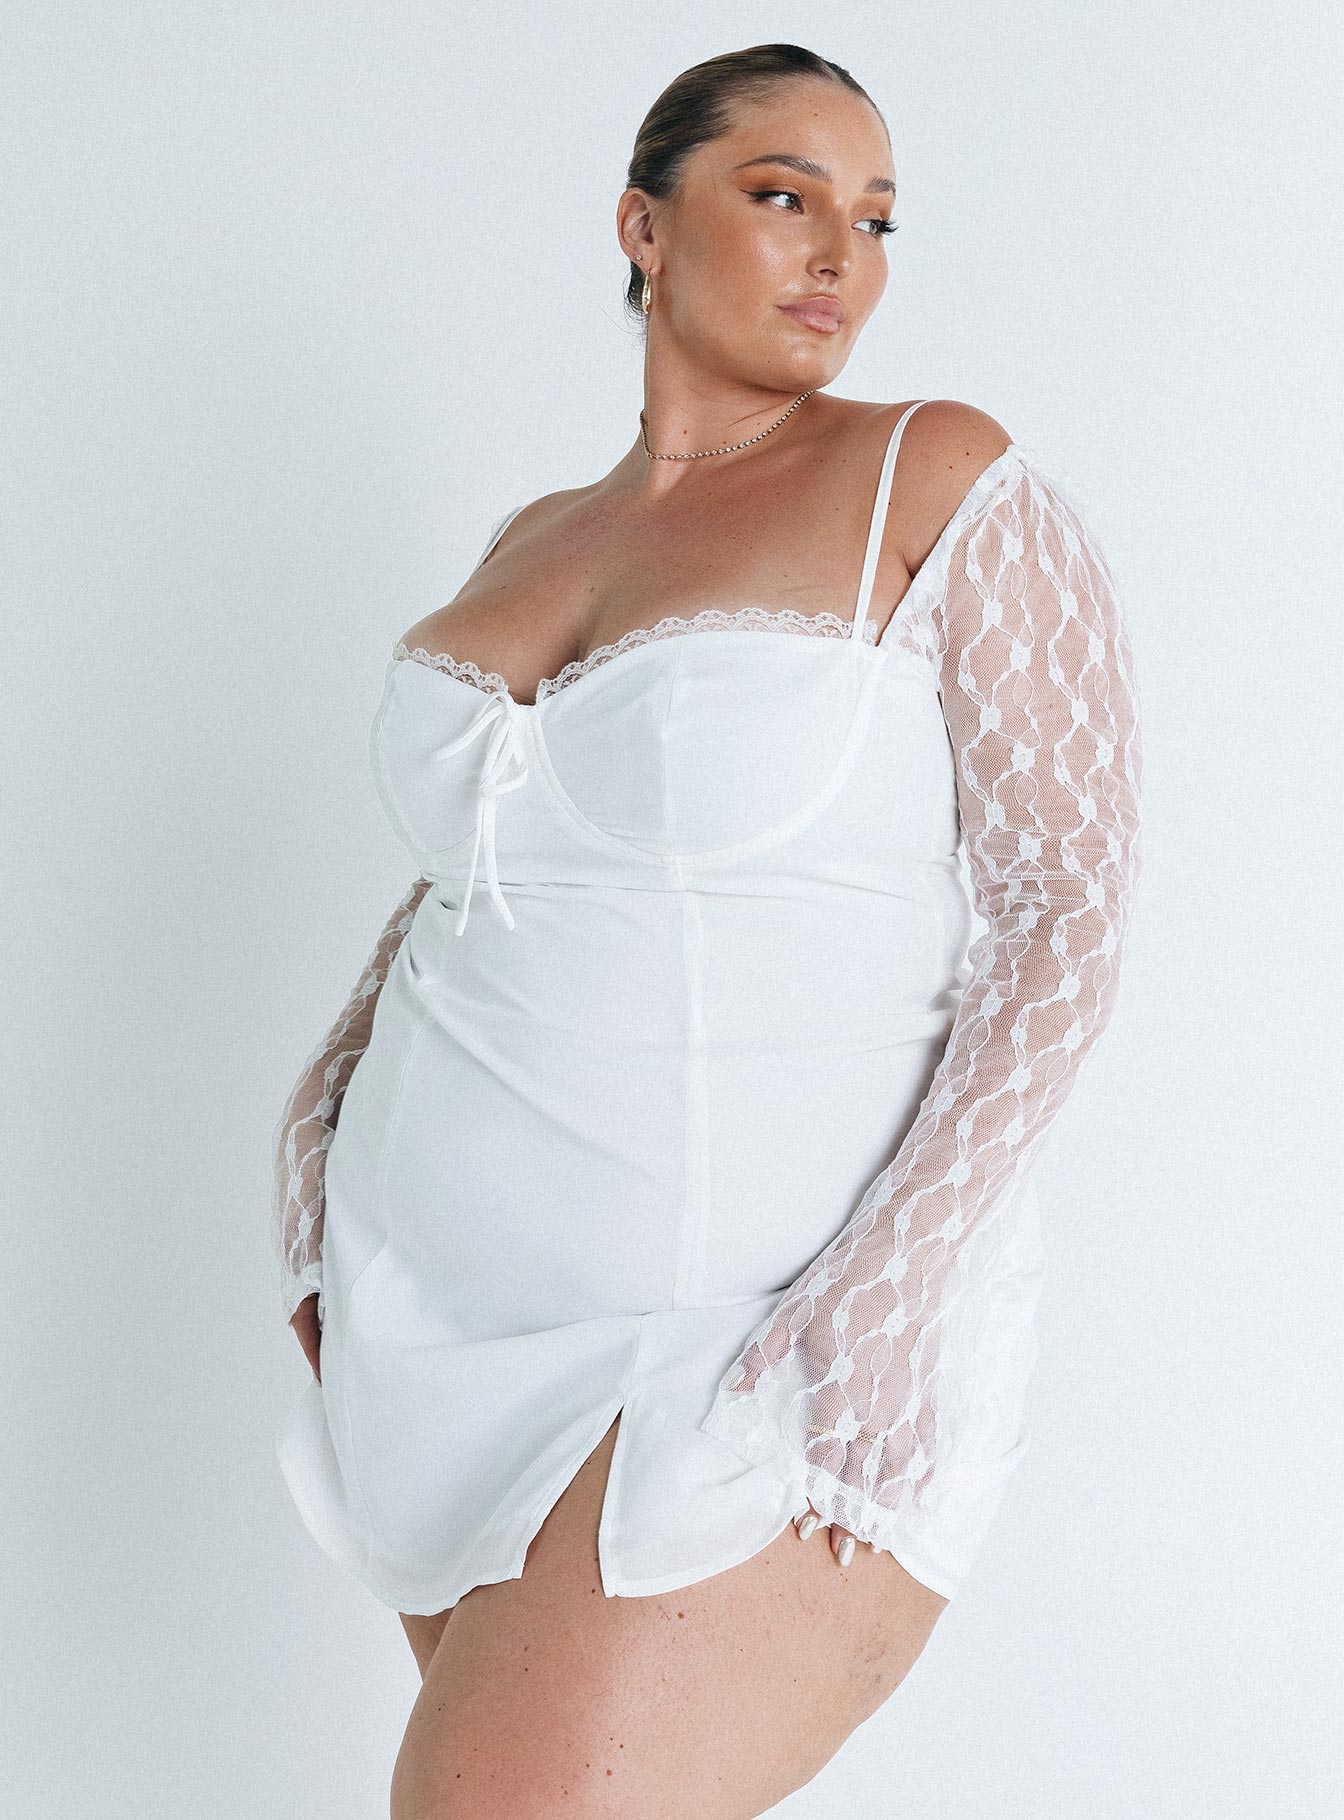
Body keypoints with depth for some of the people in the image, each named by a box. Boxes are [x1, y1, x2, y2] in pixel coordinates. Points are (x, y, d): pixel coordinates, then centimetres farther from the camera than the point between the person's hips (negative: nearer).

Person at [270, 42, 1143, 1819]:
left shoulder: (946, 487, -5)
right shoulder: (535, 540, 12)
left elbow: (1069, 909, -10)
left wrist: (888, 1299, -19)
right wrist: (329, 1111, 8)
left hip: (767, 1346, -6)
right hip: (454, 1321, 6)